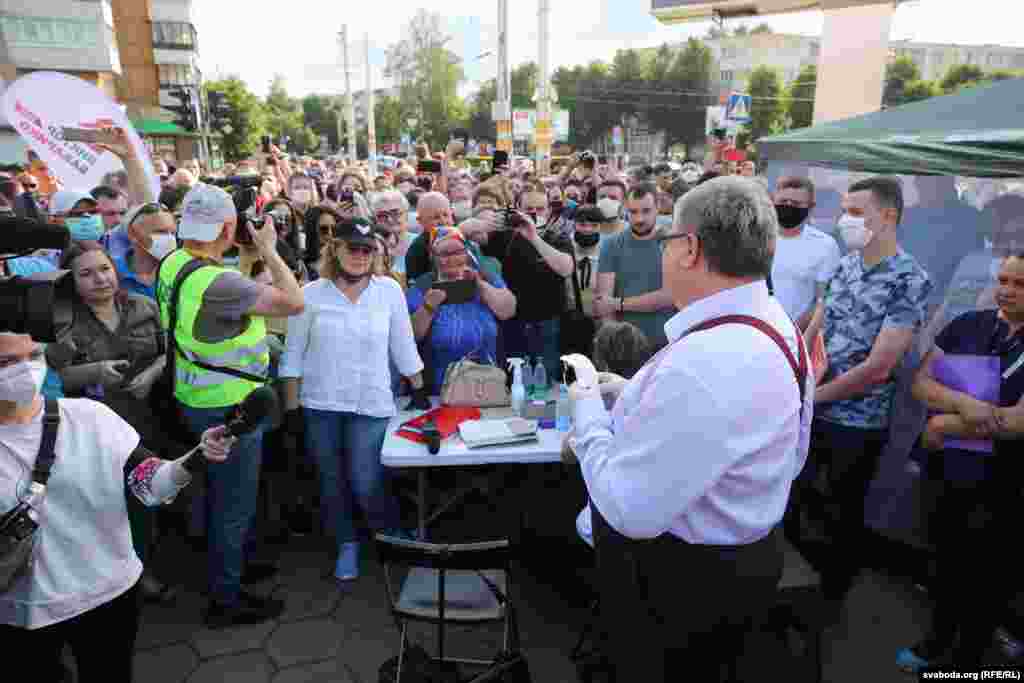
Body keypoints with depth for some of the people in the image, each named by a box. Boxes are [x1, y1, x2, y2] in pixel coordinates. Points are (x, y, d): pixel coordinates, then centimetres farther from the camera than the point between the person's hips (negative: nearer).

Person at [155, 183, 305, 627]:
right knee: (235, 503, 7)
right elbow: (294, 303, -30)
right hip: (227, 408, -9)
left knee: (219, 494, 26)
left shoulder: (174, 262, -1)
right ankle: (225, 600, 23)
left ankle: (226, 566, 45)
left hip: (199, 399, 9)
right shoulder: (214, 281, -30)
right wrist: (268, 249, -19)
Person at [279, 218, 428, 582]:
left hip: (370, 404, -1)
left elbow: (403, 347, 6)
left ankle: (394, 535, 25)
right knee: (332, 481, 12)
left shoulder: (389, 290, -1)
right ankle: (347, 543, 34)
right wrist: (291, 408, -2)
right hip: (319, 405, 1)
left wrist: (419, 390, 9)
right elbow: (293, 355, 0)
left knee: (366, 483, -4)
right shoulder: (310, 294, -4)